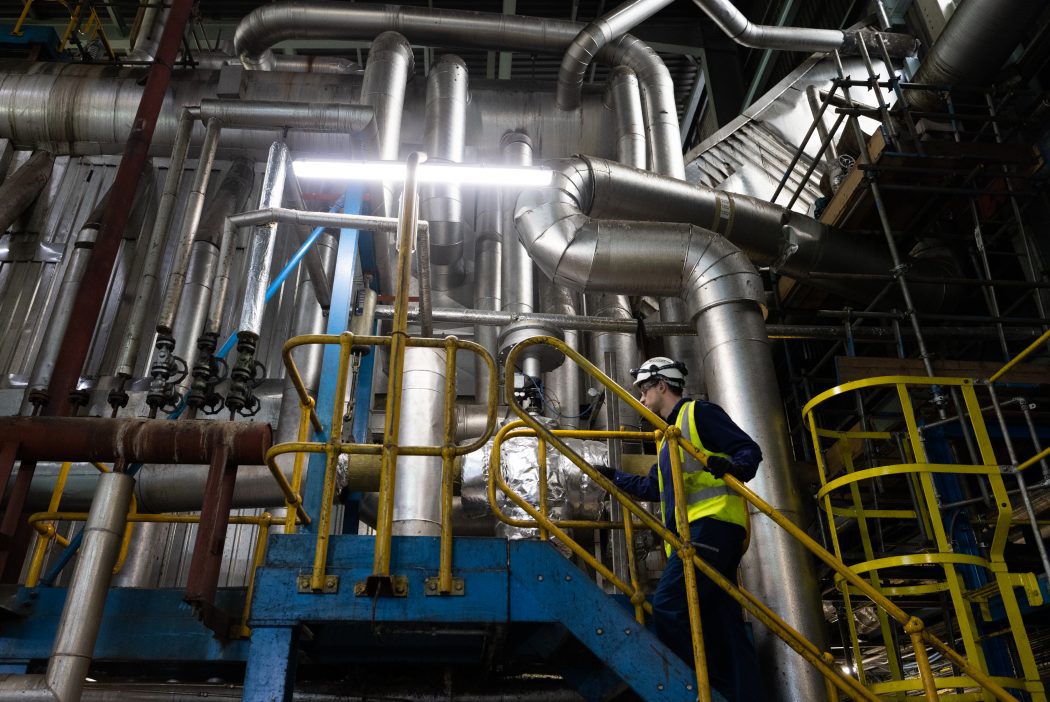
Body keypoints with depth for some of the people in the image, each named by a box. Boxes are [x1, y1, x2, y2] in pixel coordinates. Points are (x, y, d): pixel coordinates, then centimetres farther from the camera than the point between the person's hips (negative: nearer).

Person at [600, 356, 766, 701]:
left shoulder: (698, 413, 3)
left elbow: (749, 450, -6)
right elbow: (655, 488, 38)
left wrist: (732, 467, -27)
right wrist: (614, 476, 41)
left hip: (711, 522, -9)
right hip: (694, 532, 9)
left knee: (668, 607, -19)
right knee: (722, 625, 3)